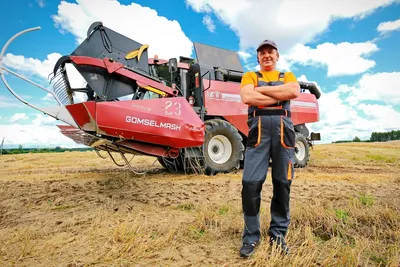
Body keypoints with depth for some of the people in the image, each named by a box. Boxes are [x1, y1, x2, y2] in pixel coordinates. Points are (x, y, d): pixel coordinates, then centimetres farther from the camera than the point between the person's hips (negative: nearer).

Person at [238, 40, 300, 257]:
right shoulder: (250, 76, 18)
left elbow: (294, 91, -2)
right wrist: (280, 95, -1)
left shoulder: (287, 76, 23)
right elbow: (247, 97, -5)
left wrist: (262, 90, -1)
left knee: (282, 184, 4)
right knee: (250, 183, -8)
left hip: (283, 130, 2)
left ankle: (278, 234, 19)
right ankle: (251, 236, 8)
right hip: (258, 130, -2)